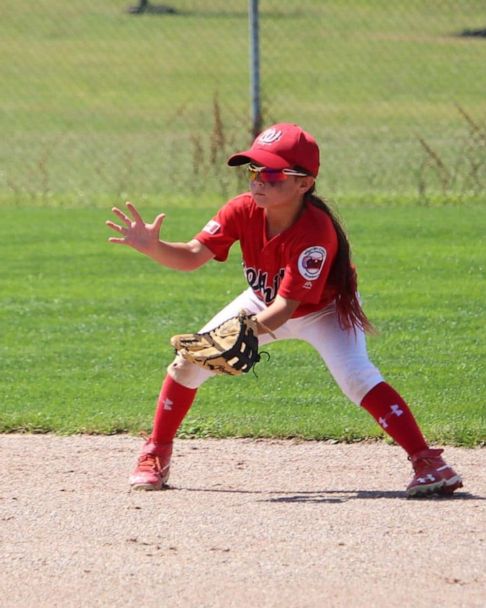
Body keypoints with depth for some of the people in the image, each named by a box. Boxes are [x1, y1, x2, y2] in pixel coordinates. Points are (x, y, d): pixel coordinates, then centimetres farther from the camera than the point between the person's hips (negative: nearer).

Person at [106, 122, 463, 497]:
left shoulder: (316, 232, -38)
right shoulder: (243, 210, -23)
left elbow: (285, 307, -40)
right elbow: (193, 256, -28)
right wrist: (152, 247, -47)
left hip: (324, 310, -5)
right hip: (265, 303, 5)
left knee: (356, 377, -30)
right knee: (190, 360, -5)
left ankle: (428, 462, -28)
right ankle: (156, 455, 14)